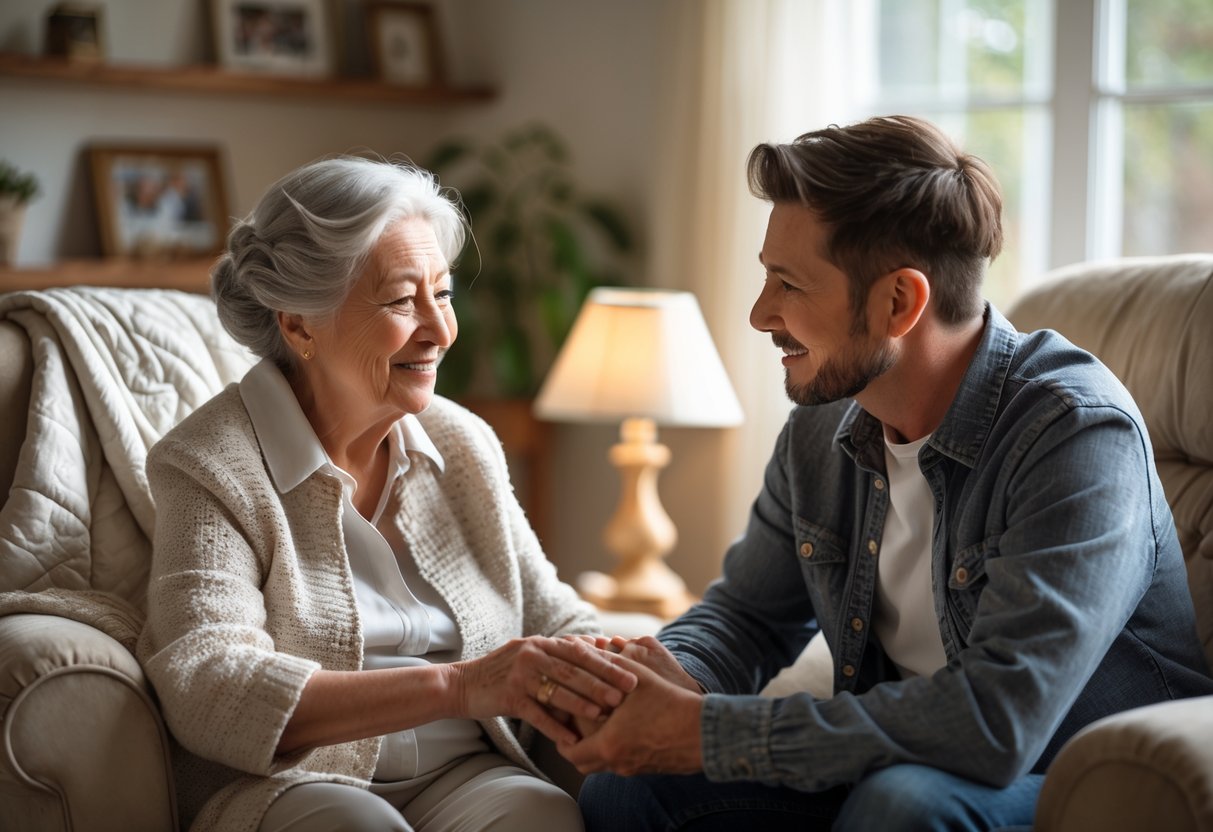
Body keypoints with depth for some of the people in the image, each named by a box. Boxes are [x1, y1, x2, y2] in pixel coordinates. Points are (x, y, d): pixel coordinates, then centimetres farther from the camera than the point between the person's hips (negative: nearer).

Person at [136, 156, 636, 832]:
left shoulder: (465, 445, 12)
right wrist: (457, 686, -31)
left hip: (460, 776, 4)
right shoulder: (209, 466, -7)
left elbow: (551, 616, 14)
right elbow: (207, 691, -20)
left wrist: (624, 671, -12)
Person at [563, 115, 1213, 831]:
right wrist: (675, 678, -12)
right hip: (891, 772, 6)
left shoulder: (1079, 435, -23)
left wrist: (705, 733, -30)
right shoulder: (821, 431, 1)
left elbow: (998, 722, -33)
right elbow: (747, 613, 15)